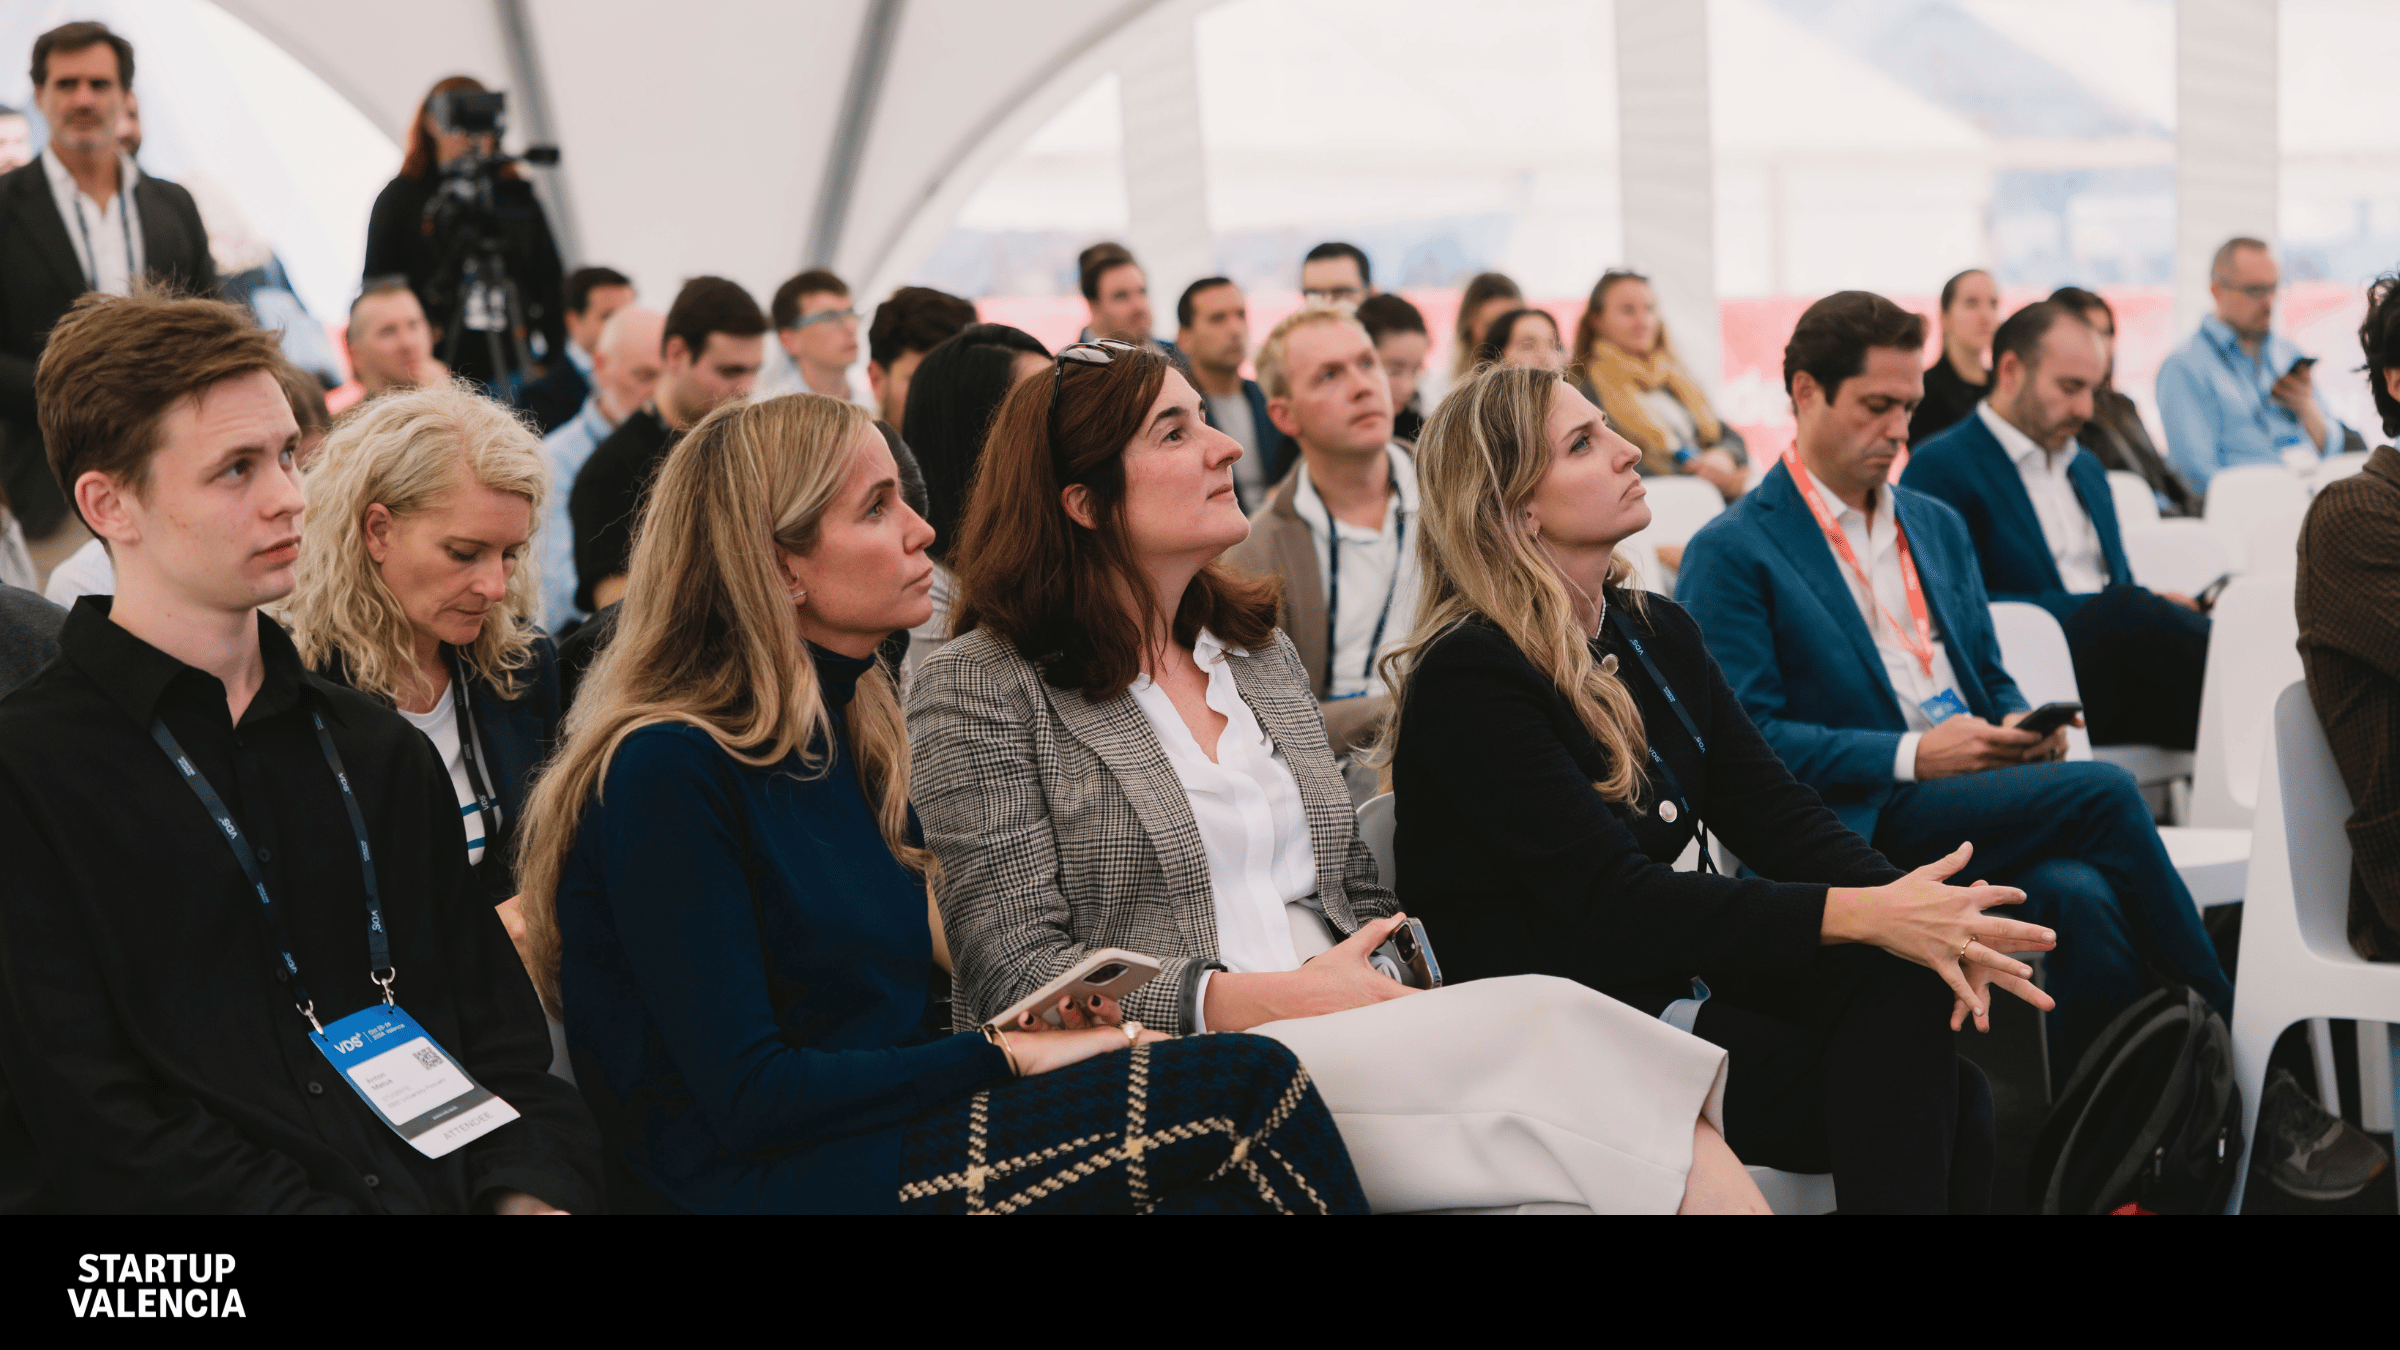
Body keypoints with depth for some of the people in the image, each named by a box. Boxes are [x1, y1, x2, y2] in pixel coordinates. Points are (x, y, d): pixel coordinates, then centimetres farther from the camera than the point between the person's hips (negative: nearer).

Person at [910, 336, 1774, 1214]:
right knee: (1556, 1025, -28)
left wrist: (1398, 983, -2)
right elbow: (1016, 975, -8)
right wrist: (1268, 1000, -17)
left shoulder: (1260, 651, 21)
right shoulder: (979, 690, 0)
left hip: (1350, 1050, 6)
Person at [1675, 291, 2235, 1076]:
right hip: (1864, 825, -6)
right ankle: (2229, 1021, -10)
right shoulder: (1730, 554, -1)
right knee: (2103, 793, -24)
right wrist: (1911, 756, -17)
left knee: (2080, 894, -29)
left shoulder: (1938, 525, 23)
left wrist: (2024, 727, 2)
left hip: (1982, 795, 6)